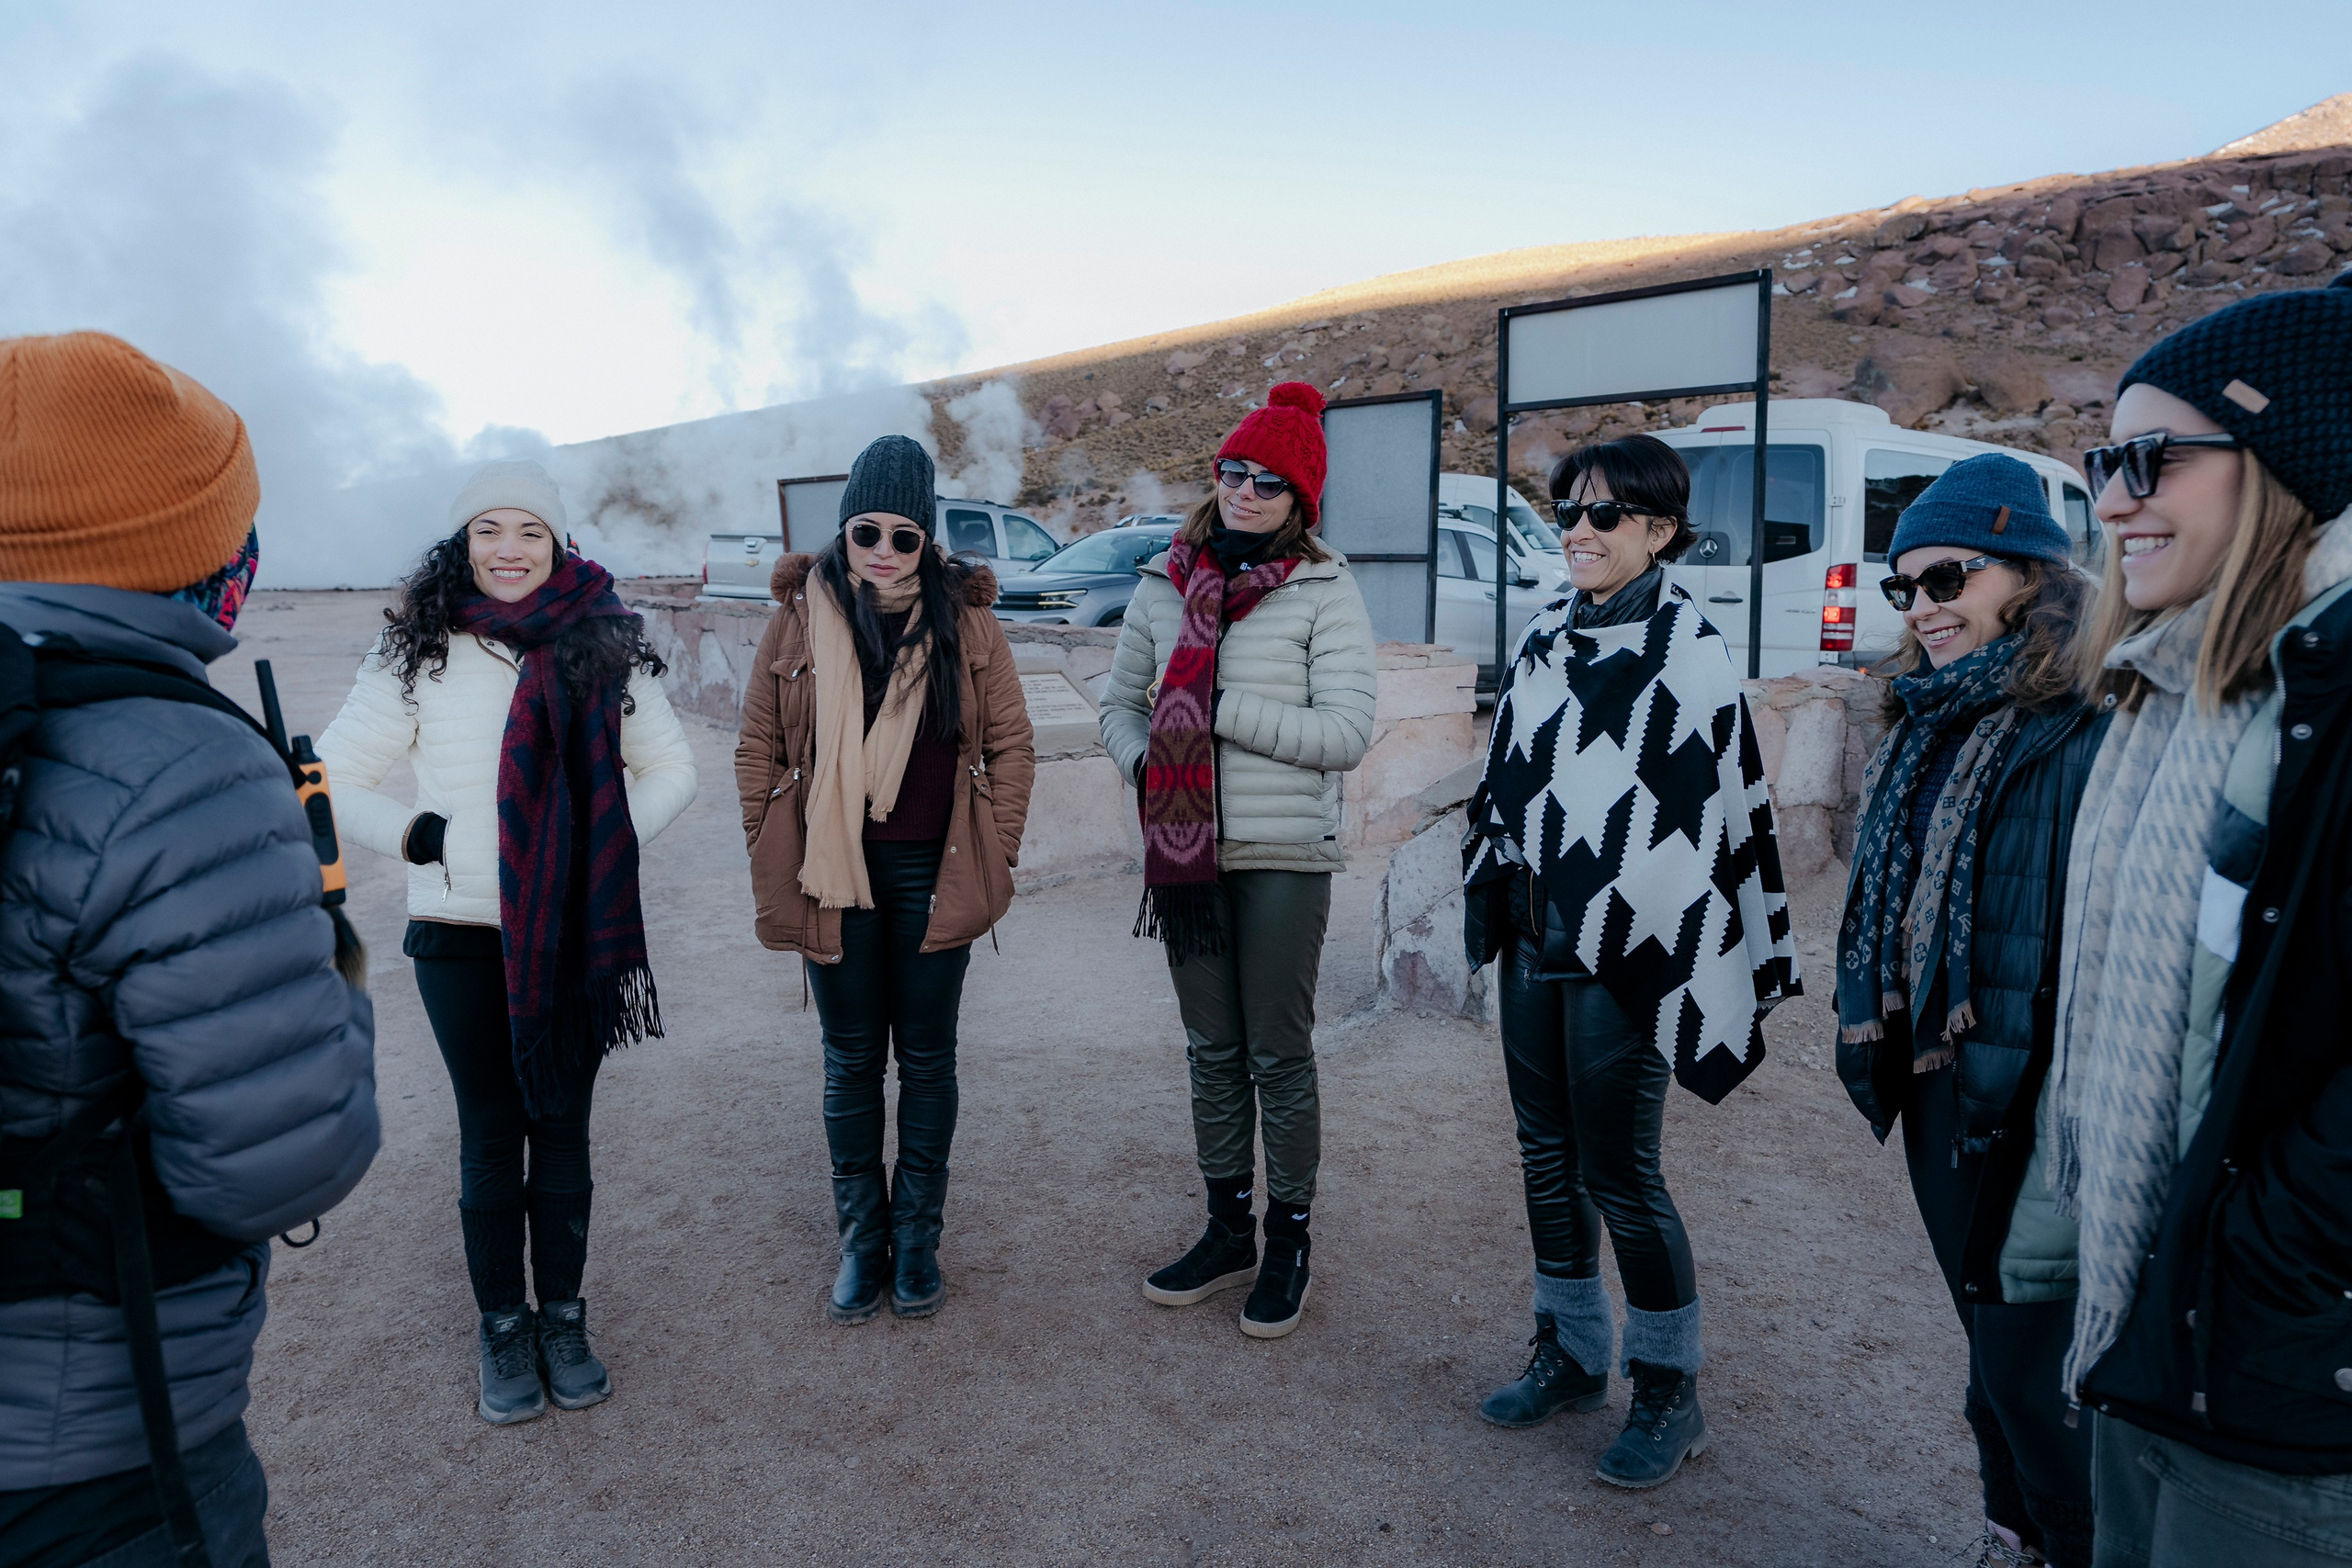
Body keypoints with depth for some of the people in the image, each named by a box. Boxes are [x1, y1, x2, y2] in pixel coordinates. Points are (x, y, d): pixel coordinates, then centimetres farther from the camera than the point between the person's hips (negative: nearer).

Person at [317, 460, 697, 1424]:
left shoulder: (604, 648, 1)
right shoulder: (419, 654, -1)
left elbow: (669, 769, 8)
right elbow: (336, 778, 5)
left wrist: (612, 839, -7)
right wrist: (411, 834, -12)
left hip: (575, 935, 1)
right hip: (460, 938, 0)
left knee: (562, 1126, 11)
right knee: (490, 1135, 9)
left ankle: (563, 1318, 27)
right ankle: (502, 1328, 25)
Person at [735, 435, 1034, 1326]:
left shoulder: (964, 618, -1)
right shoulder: (801, 614, 1)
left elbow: (1010, 745, 4)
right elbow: (760, 742, 6)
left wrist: (996, 856, -1)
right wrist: (769, 854, 2)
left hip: (933, 875, 0)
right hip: (831, 874, 1)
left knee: (927, 1057, 11)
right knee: (851, 1061, 10)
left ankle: (917, 1237, 26)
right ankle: (861, 1241, 25)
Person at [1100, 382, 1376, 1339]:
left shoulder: (1325, 593, -5)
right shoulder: (1164, 586, 8)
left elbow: (1346, 734, -13)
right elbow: (1120, 703, 15)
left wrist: (1220, 707, -17)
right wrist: (1145, 765, -6)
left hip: (1284, 858, -4)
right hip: (1186, 853, 4)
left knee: (1279, 1056, 6)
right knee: (1213, 1053, 15)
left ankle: (1288, 1243, 24)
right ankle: (1229, 1233, 31)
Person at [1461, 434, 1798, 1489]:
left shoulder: (1688, 648, -10)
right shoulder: (1543, 637, 9)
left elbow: (1721, 813, -11)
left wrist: (1703, 963, -13)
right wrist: (1493, 895, 17)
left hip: (1623, 952, -6)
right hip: (1532, 939, 7)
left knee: (1619, 1174, 1)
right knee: (1547, 1155, 15)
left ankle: (1669, 1393, 21)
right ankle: (1571, 1354, 33)